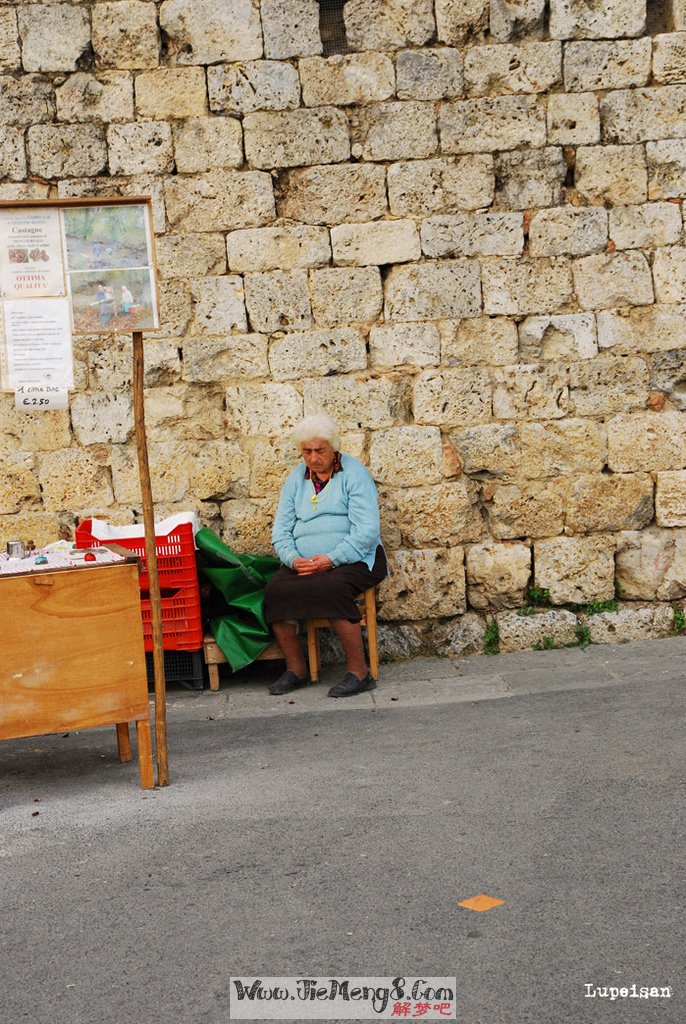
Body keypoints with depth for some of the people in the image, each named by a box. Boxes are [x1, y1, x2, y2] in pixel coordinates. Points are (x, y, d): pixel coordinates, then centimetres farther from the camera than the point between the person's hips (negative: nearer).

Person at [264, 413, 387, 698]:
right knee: (274, 589, -24)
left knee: (332, 589, -36)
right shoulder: (296, 479, 15)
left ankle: (359, 671, -24)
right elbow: (281, 530, 12)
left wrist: (330, 560, -21)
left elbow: (367, 531, -11)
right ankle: (295, 668, -10)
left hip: (354, 558, -4)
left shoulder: (354, 474, -1)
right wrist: (293, 558, -10)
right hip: (304, 562, 5)